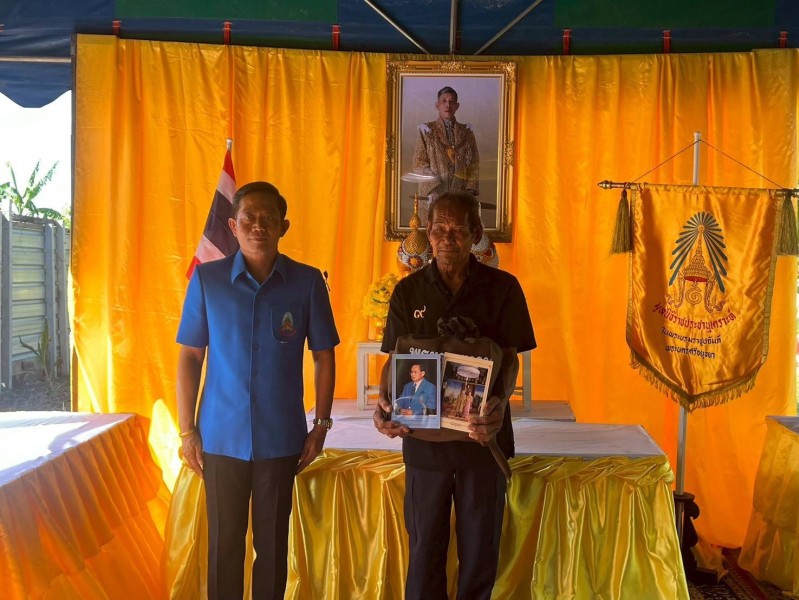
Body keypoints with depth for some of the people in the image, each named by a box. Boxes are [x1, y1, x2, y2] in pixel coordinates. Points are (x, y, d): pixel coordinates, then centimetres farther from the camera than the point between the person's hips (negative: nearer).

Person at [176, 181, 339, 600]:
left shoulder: (308, 282, -3)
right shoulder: (206, 279, -4)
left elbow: (324, 357, 4)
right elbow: (189, 358, 1)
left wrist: (322, 425, 3)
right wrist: (187, 431, -1)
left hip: (281, 439, 0)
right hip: (221, 437, 0)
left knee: (272, 541, 12)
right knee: (224, 542, 11)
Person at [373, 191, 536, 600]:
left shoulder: (502, 288, -3)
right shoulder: (409, 291, 1)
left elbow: (509, 359, -6)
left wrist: (498, 404, -26)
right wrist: (384, 403, -19)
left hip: (482, 430, 0)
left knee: (480, 543, 11)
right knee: (425, 543, 10)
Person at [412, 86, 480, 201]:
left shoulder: (466, 132, 13)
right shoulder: (427, 131, 7)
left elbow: (474, 165, 10)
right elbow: (419, 163, 1)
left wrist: (470, 190, -5)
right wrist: (433, 189, -12)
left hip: (460, 195, 2)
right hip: (433, 195, -1)